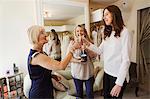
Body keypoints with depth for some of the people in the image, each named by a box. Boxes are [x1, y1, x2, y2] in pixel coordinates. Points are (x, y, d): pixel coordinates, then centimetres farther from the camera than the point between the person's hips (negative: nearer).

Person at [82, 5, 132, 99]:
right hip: (107, 73, 6)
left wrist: (119, 83, -20)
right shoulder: (108, 33, 8)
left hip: (118, 76, -6)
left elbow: (126, 60, -18)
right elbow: (100, 51, 5)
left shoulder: (124, 32, -15)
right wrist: (88, 44, -9)